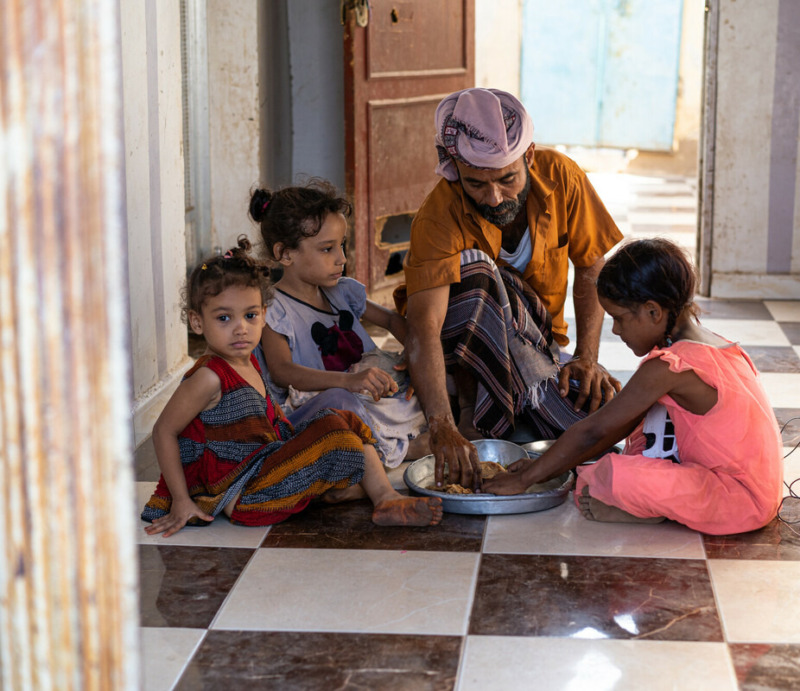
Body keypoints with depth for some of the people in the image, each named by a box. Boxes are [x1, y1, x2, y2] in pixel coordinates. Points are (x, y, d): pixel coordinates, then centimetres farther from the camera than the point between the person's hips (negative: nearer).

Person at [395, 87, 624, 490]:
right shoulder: (438, 218, -26)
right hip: (462, 343, -3)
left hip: (537, 343, 3)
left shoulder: (560, 177, -15)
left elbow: (590, 271, -1)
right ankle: (474, 413, -23)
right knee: (474, 268, -35)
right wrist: (442, 427, -54)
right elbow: (423, 325, -39)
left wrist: (586, 359, -16)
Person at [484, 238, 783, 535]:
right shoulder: (712, 344, 10)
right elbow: (624, 424, 14)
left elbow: (592, 431, -13)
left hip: (745, 500, -10)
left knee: (616, 477, -29)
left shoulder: (668, 369, -19)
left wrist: (525, 478, -3)